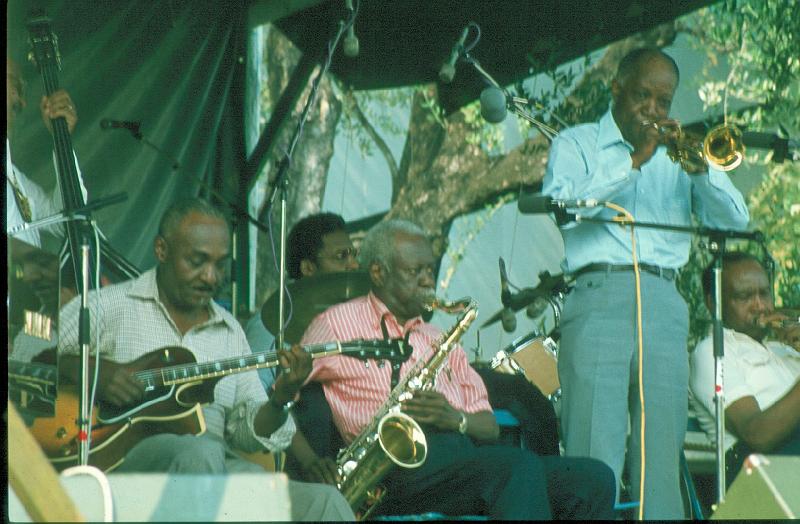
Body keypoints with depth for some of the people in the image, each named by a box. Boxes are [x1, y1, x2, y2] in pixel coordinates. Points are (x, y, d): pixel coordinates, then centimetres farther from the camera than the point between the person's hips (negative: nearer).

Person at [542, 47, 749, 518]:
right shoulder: (577, 144, 15)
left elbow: (736, 219, 11)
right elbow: (560, 204, -6)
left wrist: (699, 168, -6)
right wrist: (633, 161, -8)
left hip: (665, 306, 3)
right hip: (601, 298, -3)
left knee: (663, 456, -3)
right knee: (595, 457, -12)